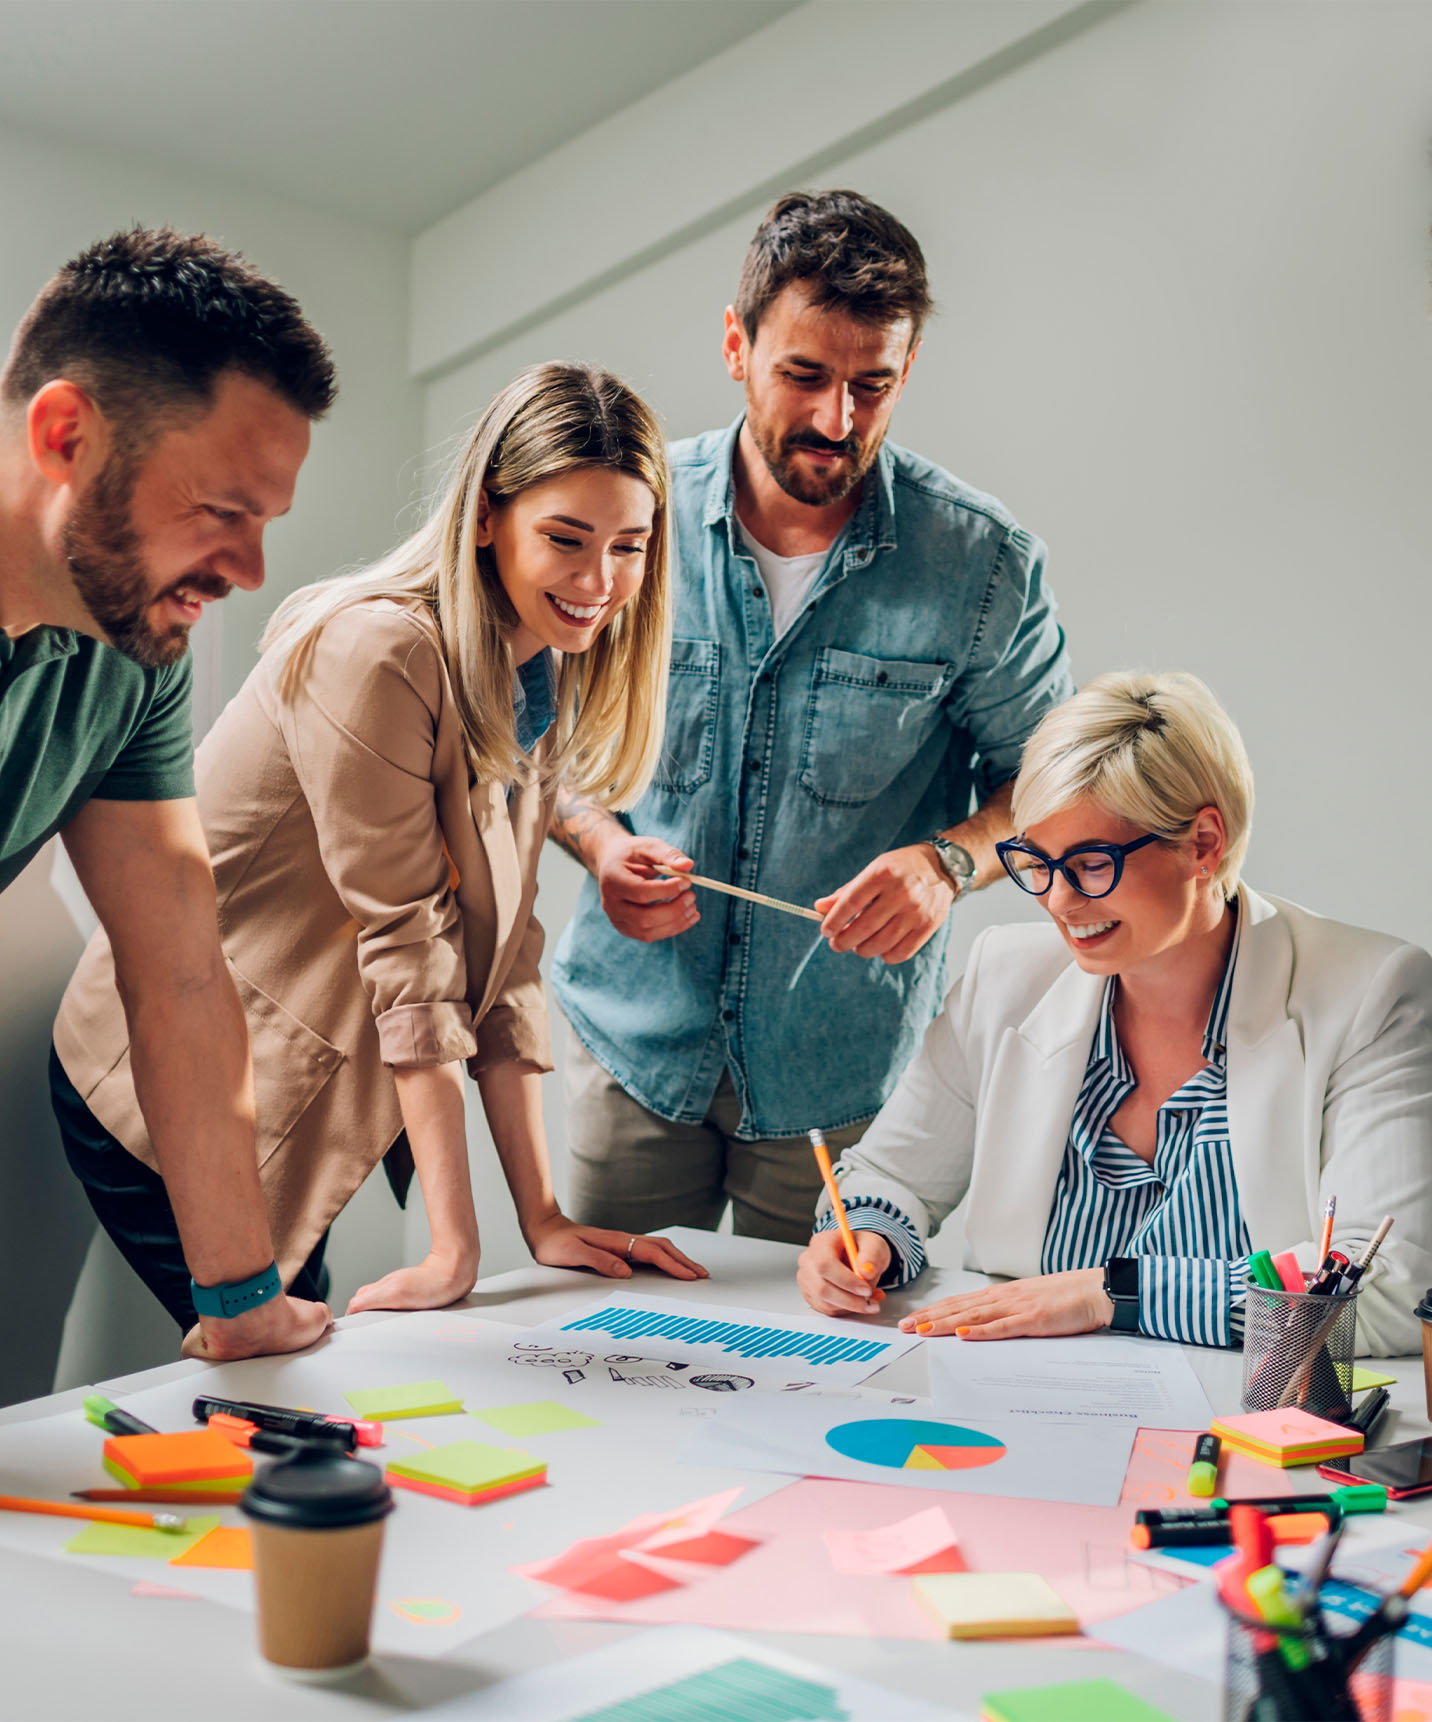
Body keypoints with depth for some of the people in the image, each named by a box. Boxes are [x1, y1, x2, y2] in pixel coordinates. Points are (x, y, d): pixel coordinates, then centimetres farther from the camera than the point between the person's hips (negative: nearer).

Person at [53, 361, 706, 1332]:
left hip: (304, 1093, 7)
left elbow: (502, 954, 2)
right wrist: (457, 1248, -23)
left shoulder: (542, 678, 3)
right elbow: (407, 940, -24)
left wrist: (543, 1217, -3)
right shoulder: (378, 652, -22)